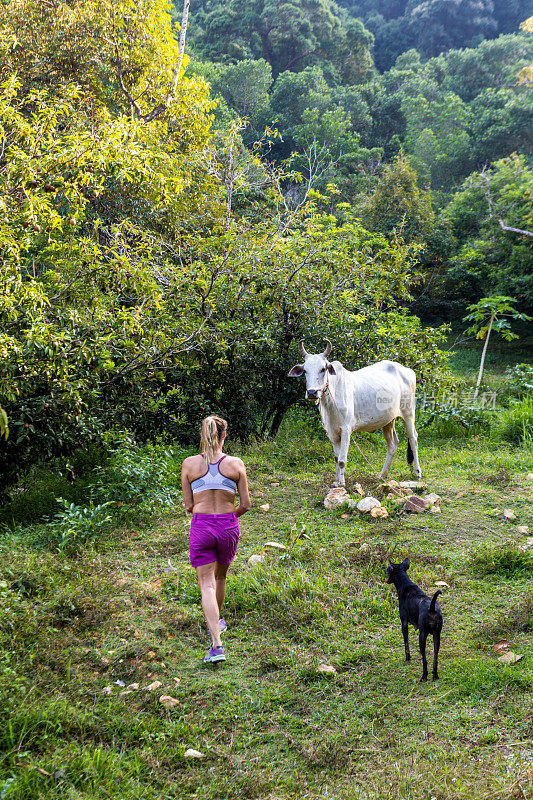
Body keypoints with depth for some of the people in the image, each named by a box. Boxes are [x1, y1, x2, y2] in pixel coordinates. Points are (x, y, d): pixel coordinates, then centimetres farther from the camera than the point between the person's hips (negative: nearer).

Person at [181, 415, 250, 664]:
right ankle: (217, 622, 45)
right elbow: (245, 505, 0)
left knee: (207, 585, 0)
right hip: (228, 526, 1)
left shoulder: (189, 464, -4)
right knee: (220, 576, 25)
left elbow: (189, 505, 1)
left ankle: (217, 644, -12)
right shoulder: (235, 464, -4)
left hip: (201, 527, -1)